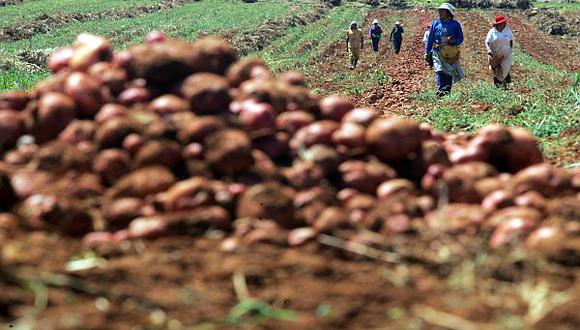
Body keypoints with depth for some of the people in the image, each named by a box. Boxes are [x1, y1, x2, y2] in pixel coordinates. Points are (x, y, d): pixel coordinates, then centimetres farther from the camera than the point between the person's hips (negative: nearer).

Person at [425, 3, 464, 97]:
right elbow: (430, 39, 13)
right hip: (438, 51, 0)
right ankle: (440, 91, -24)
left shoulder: (455, 24, 6)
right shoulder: (435, 23, 9)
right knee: (439, 71, -15)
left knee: (449, 72, 2)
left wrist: (454, 40, -15)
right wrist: (427, 53, 9)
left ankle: (447, 91, 7)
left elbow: (460, 38, 7)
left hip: (451, 53, 0)